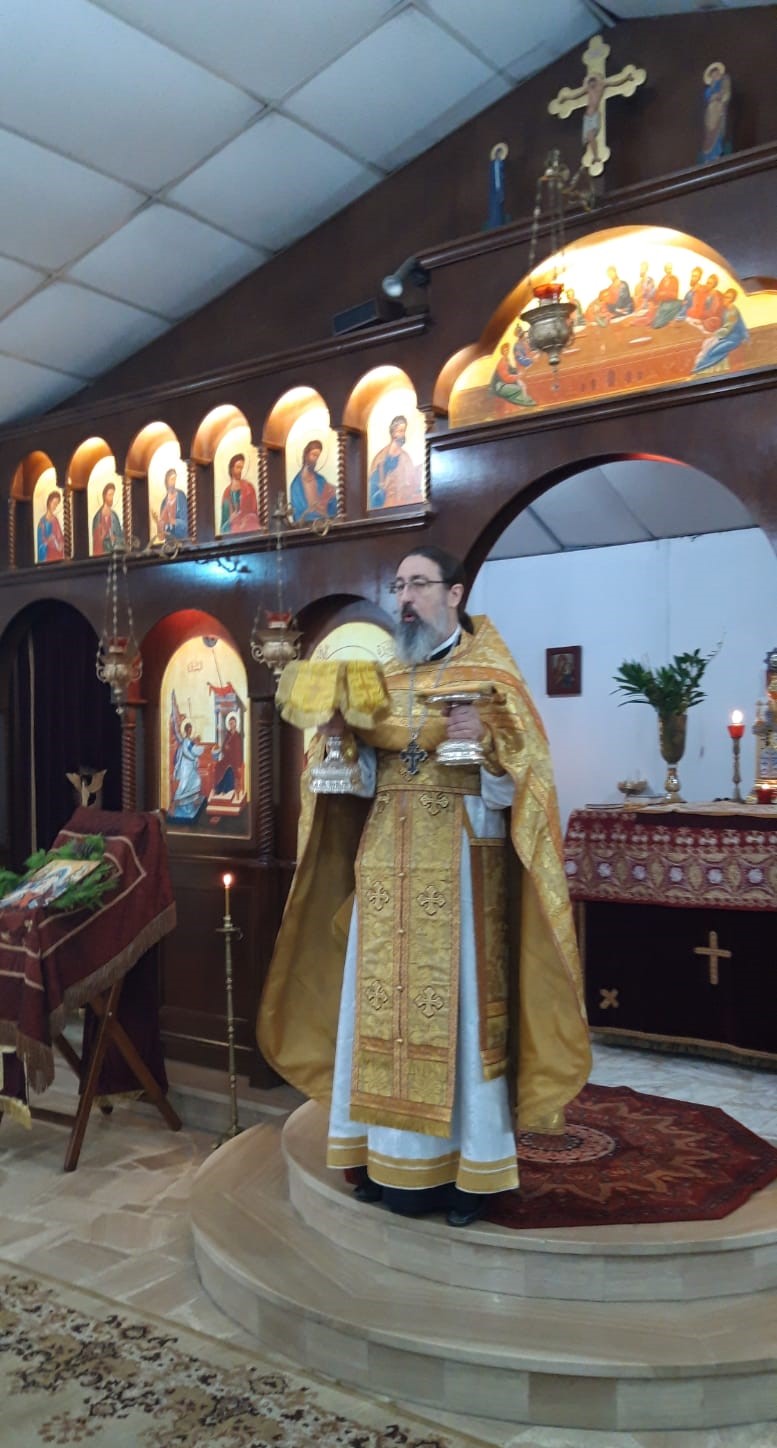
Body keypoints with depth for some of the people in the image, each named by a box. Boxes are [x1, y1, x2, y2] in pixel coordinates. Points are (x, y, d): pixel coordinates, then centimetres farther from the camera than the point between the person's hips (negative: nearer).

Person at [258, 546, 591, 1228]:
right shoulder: (384, 679, 13)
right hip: (388, 867, 5)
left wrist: (486, 742, -26)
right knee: (385, 1002, 6)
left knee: (459, 1003, 0)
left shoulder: (491, 674, -1)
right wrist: (337, 739, -8)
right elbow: (363, 779, 10)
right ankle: (394, 1156, 19)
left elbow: (519, 779, -8)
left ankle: (468, 1164, 14)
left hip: (460, 866, -4)